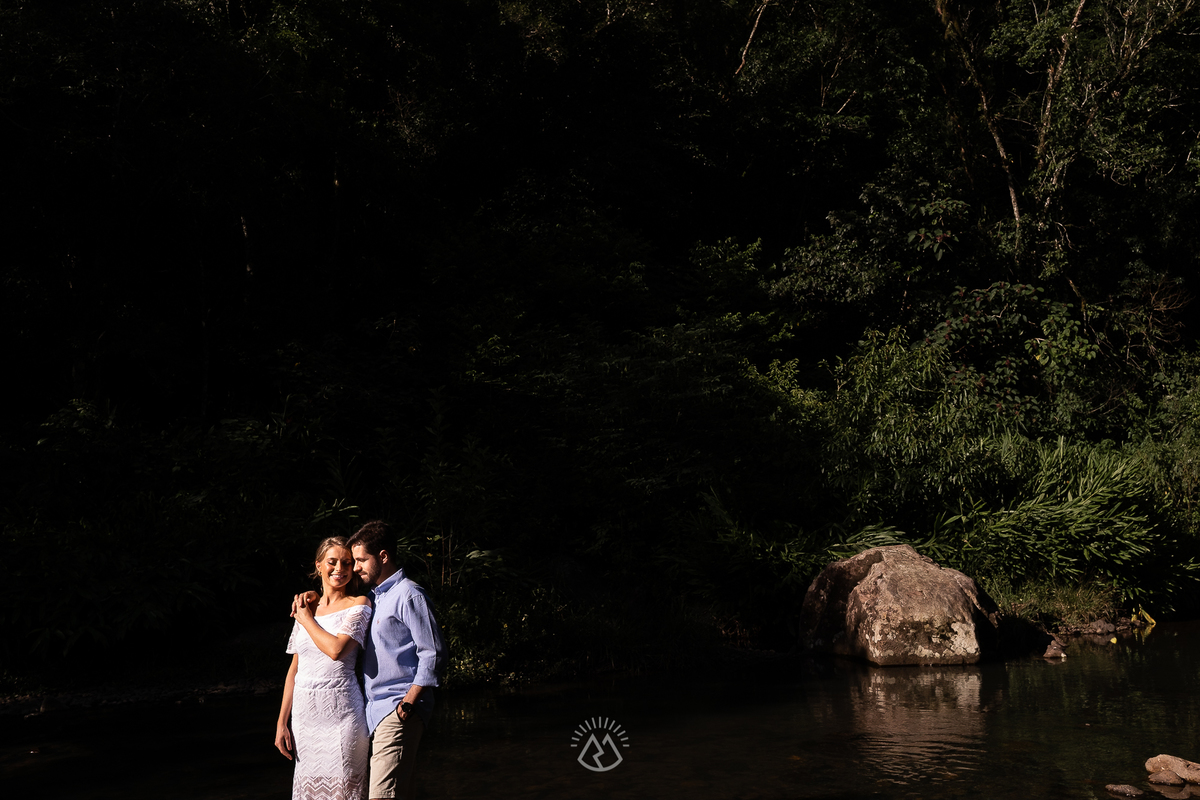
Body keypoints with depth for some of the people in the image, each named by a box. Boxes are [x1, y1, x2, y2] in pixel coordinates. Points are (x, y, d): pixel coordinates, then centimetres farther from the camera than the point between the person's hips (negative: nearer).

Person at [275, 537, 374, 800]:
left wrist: (307, 619, -5)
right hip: (304, 716, 5)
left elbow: (337, 649, -20)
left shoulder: (358, 605, -3)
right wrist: (282, 722, 10)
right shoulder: (305, 608, 11)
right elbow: (295, 669, 13)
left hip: (341, 712, -5)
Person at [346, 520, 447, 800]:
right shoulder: (374, 596, 18)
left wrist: (408, 704, -18)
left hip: (398, 711, -9)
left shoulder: (408, 595, -9)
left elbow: (433, 655, -13)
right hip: (376, 711, 9)